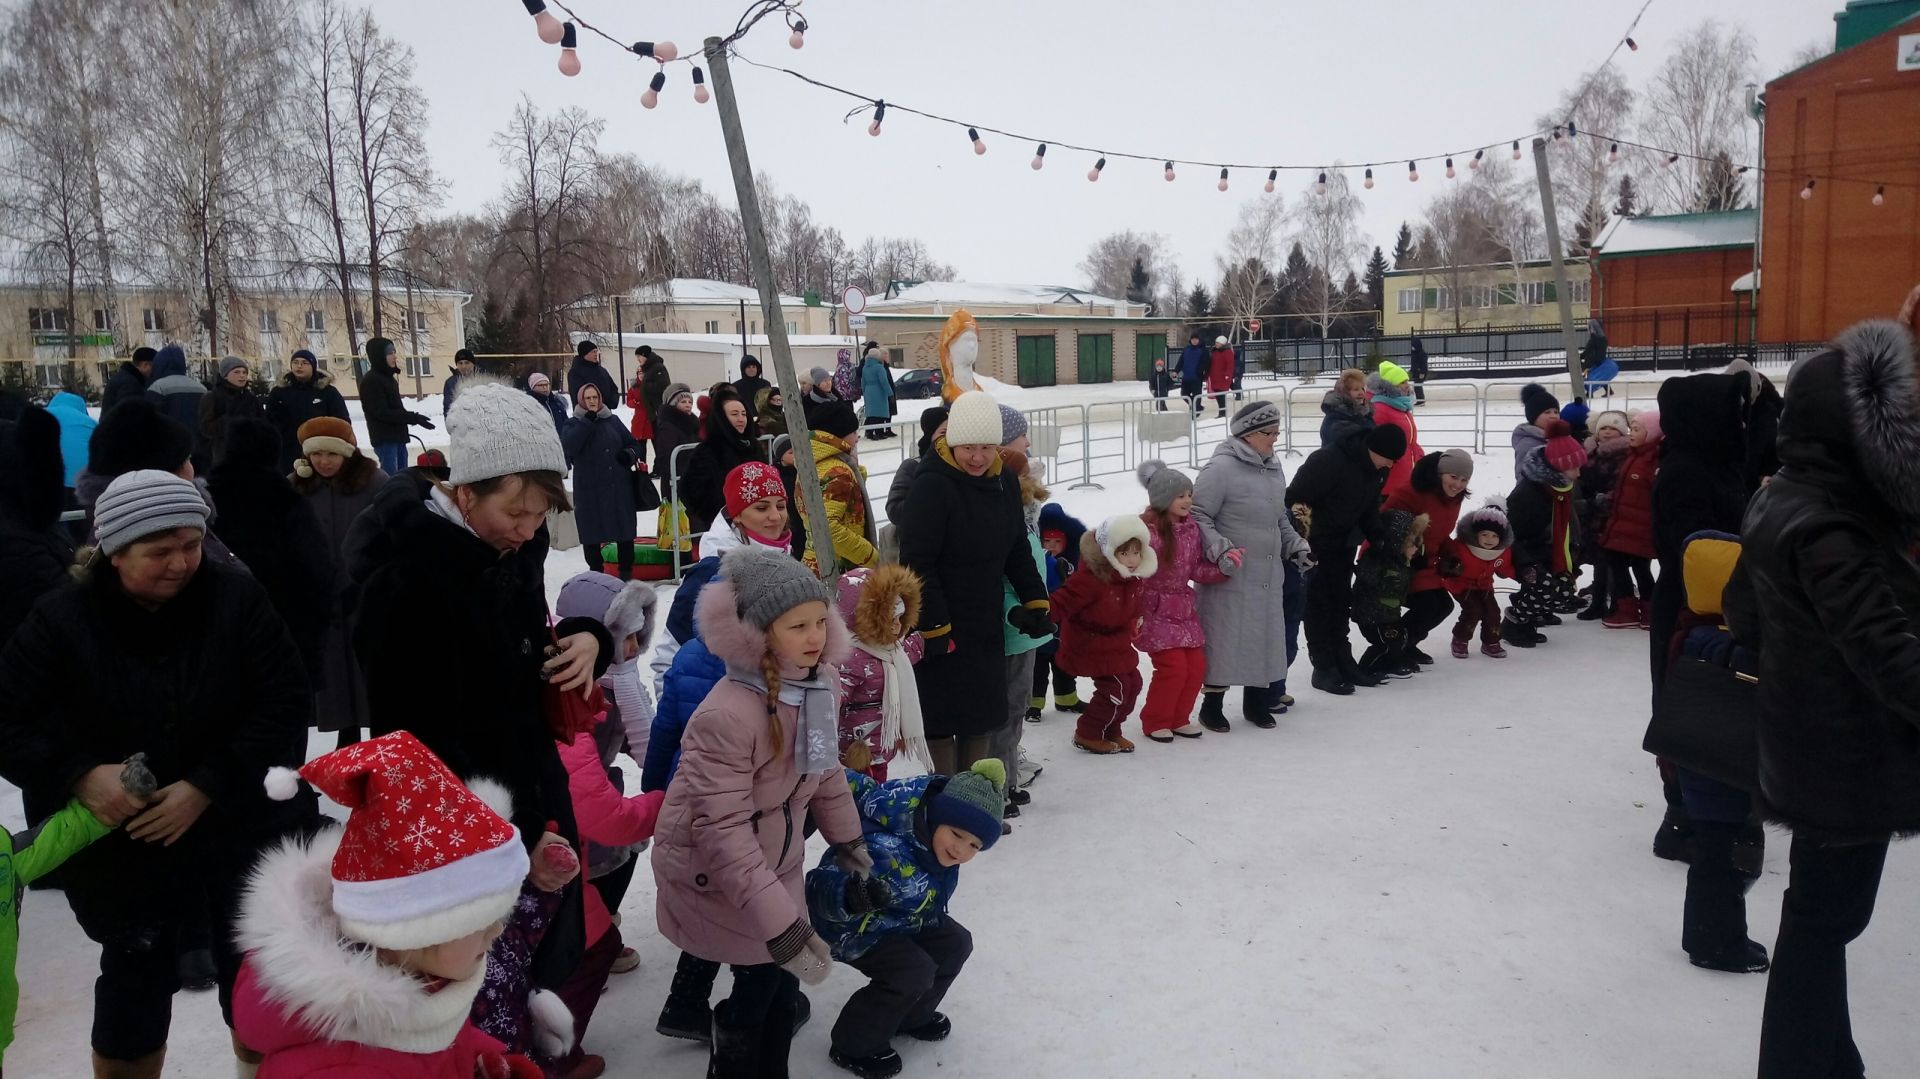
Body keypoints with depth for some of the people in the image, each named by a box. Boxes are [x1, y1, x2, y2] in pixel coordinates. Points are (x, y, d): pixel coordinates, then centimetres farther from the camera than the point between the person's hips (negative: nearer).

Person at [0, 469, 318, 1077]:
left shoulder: (236, 598, -10)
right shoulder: (61, 620, -8)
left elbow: (282, 703, -13)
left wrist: (207, 787, -21)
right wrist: (79, 775, -21)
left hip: (238, 827, 0)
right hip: (120, 841, 0)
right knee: (136, 976, 11)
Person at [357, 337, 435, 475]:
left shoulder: (388, 377, 16)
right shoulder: (370, 381, -12)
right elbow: (381, 412, -18)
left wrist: (413, 417, 7)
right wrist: (413, 418, -20)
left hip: (398, 435, 9)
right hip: (384, 438, -9)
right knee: (390, 478, -14)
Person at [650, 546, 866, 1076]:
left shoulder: (821, 681, -9)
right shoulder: (727, 716, -34)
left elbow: (826, 772, 8)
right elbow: (722, 830, -33)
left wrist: (850, 842, 18)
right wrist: (779, 922, -36)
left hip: (775, 860, 7)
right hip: (709, 872, -7)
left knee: (784, 979, 16)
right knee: (760, 983, 2)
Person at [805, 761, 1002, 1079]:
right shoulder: (888, 854, -41)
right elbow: (820, 886, -41)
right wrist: (853, 897, -59)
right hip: (851, 926, -8)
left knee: (955, 944, 7)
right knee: (913, 972, -22)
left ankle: (911, 1016, 28)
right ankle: (853, 1047, -1)